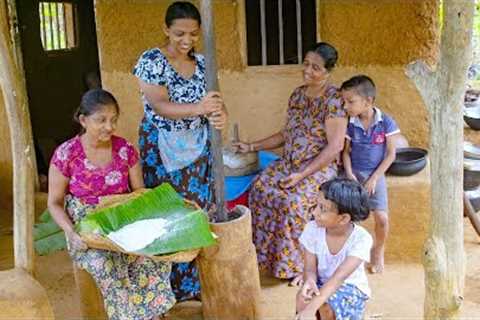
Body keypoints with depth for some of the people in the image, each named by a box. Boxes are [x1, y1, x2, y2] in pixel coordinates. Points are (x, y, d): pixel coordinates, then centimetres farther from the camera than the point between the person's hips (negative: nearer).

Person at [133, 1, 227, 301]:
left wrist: (220, 114, -25)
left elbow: (213, 102, 0)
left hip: (198, 147, 5)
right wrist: (199, 108, -37)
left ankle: (199, 279, 21)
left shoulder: (202, 62, 5)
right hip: (162, 150, -4)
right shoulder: (151, 60, -11)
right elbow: (159, 106, -21)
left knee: (199, 210, 7)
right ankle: (172, 285, 15)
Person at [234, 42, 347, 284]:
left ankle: (296, 264, -12)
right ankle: (267, 254, -7)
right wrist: (252, 147, 8)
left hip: (321, 166, -6)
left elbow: (335, 147, -17)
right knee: (260, 187, -19)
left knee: (293, 200, -32)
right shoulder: (297, 94, 9)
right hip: (289, 163, 7)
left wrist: (302, 175, -22)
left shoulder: (334, 100, -13)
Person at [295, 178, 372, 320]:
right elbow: (310, 269, -12)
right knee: (303, 296, -28)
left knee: (326, 306, -32)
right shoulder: (313, 229, -16)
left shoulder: (361, 238, -27)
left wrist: (311, 308, -47)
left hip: (351, 287, -3)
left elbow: (339, 277, -36)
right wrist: (309, 281, -39)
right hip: (322, 283, 3)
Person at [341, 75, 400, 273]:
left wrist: (374, 178, -12)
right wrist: (349, 174, -12)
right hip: (354, 174, 2)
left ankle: (378, 251, 18)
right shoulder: (350, 124, -4)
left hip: (375, 175, -2)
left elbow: (390, 155, -8)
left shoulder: (386, 122, -11)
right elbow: (346, 152, 3)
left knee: (382, 218, -9)